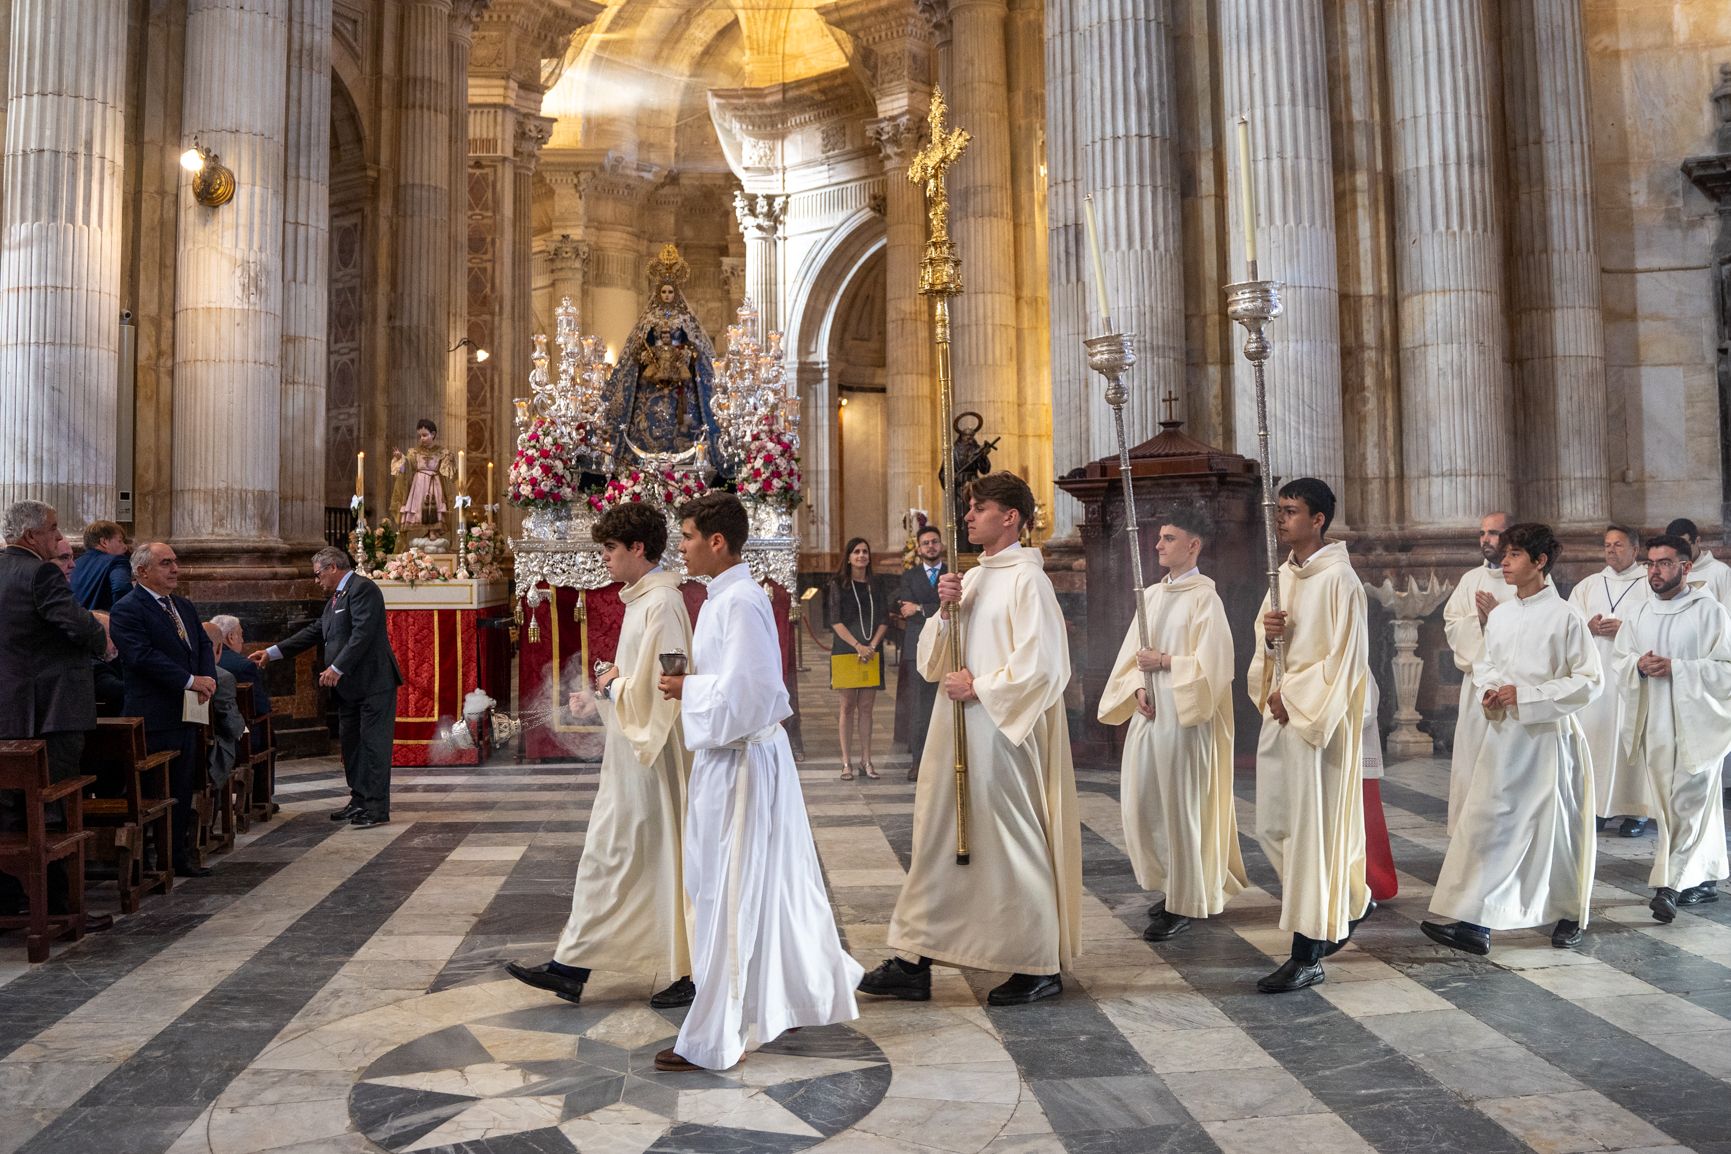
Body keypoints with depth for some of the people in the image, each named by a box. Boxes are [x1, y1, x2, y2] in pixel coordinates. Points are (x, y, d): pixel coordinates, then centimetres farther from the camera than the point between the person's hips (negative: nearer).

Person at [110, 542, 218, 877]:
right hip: (154, 716, -8)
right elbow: (143, 656, -20)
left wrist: (208, 679, -6)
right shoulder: (127, 609, -10)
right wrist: (190, 681, -21)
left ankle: (180, 855, 20)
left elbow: (203, 646, 14)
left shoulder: (184, 606, 16)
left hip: (187, 713, 8)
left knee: (184, 788, 12)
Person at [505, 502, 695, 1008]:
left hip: (652, 756, -10)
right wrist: (601, 692, 7)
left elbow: (659, 687, -24)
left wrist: (612, 683, -10)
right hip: (630, 752, 10)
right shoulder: (641, 599, 12)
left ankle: (691, 972, 14)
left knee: (664, 859, 0)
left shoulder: (661, 604, -19)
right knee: (604, 857, 14)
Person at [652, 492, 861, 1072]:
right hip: (731, 755, 10)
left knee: (726, 896, -1)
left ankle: (712, 1040, 11)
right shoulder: (726, 598, 11)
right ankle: (804, 997, 35)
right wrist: (691, 683, 6)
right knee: (770, 886, 19)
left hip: (738, 762, -10)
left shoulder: (740, 604, -19)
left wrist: (687, 689, -13)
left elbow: (744, 692, -25)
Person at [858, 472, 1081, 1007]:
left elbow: (1040, 664, -17)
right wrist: (946, 611, -3)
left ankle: (1040, 966, 16)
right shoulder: (972, 578, 15)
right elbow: (932, 661, 13)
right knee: (938, 839, 9)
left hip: (1003, 732, -8)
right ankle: (913, 962, 16)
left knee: (1012, 842, 1)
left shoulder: (1027, 579, -9)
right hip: (956, 730, 8)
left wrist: (979, 687, -12)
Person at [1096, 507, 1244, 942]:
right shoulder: (1152, 594, 13)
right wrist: (1137, 688, -5)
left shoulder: (1204, 597, -9)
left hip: (1184, 716, -7)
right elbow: (1131, 653, 12)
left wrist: (1164, 662, -11)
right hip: (1148, 712, 7)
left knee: (1180, 807, -1)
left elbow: (1212, 662, -14)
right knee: (1142, 805, 9)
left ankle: (1184, 904, 12)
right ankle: (1175, 887, 27)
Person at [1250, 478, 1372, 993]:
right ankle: (1352, 901, 37)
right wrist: (1267, 633, -4)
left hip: (1321, 715, -8)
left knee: (1311, 828, -3)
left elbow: (1344, 657, -15)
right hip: (1281, 711, 9)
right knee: (1274, 825, 14)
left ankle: (1308, 954, 6)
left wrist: (1294, 697, -13)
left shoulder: (1338, 578, -13)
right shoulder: (1284, 573, 12)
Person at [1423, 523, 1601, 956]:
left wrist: (1525, 695, -16)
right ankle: (1473, 922, -1)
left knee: (1556, 825, 9)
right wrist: (1488, 690, -2)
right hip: (1504, 734, 5)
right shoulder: (1499, 615, 7)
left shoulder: (1564, 616, -9)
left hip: (1550, 735, -5)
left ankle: (1569, 915, 31)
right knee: (1484, 821, -2)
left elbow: (1590, 680, -10)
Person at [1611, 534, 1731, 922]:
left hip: (1697, 723, -5)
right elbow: (1618, 662, 12)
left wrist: (1675, 668, -19)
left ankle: (1669, 886, -6)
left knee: (1685, 806, -7)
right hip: (1655, 725, 5)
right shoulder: (1637, 615, 10)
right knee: (1698, 804, 14)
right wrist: (1638, 665, -9)